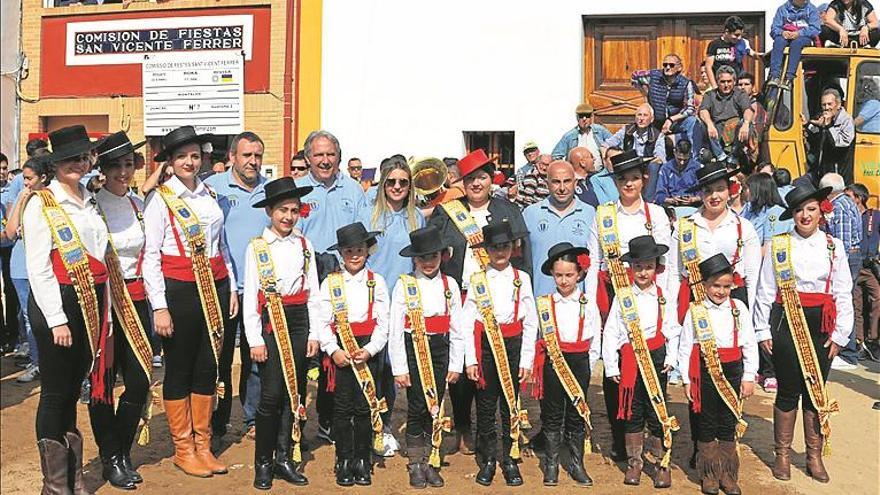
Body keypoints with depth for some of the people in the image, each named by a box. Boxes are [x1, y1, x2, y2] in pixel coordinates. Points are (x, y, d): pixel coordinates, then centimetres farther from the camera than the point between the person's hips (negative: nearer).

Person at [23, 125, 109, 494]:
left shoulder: (90, 203, 13)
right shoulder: (41, 204, -6)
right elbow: (38, 269, -11)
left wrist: (105, 312, 12)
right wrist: (56, 320, -15)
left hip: (92, 306, 6)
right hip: (57, 305, -6)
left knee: (73, 391, 14)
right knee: (55, 394, 3)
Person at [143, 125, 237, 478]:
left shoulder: (210, 195, 12)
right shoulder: (160, 199, -4)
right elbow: (150, 255, -7)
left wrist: (232, 288, 12)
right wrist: (160, 306, -12)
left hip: (215, 289, 5)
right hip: (179, 290, -5)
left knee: (209, 367, 10)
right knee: (179, 370, 6)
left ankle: (203, 445, 23)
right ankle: (183, 449, 20)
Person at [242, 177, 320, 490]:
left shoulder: (304, 246, 8)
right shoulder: (256, 247, -1)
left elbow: (313, 294, 9)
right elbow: (250, 297, -3)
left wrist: (314, 333, 3)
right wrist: (255, 340, -8)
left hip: (300, 323, 3)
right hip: (270, 324, -3)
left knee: (295, 393, 7)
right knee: (271, 395, -5)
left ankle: (284, 458, 19)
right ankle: (263, 463, 10)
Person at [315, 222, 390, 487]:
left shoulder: (377, 282, 4)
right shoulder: (330, 282, 3)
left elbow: (383, 323, 0)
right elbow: (323, 321, -1)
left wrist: (369, 349, -12)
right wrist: (333, 350, -12)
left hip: (368, 350, 0)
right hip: (339, 349, 0)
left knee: (365, 406, 4)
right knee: (342, 407, 4)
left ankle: (363, 460, 18)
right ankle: (344, 460, 16)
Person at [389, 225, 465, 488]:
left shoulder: (450, 285, 5)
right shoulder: (404, 285, -3)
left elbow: (457, 328, 7)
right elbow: (395, 330, -5)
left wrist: (456, 365, 4)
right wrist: (399, 368, -8)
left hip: (440, 350, 3)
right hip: (413, 350, -3)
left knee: (436, 409, 9)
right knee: (417, 408, 0)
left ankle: (431, 463, 23)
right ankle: (415, 466, 16)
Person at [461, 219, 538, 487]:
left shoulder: (521, 279, 3)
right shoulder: (477, 280, 1)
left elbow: (530, 323, 3)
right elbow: (467, 322, 0)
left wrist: (526, 360, -2)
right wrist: (470, 360, -5)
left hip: (513, 346, 0)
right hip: (485, 347, 0)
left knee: (510, 404, 8)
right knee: (485, 405, 7)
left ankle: (510, 460, 21)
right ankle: (487, 460, 21)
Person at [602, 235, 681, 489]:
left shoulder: (663, 296, 3)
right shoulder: (622, 296, -1)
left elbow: (672, 331, 7)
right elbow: (611, 332, -1)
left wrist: (671, 358, -5)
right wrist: (612, 366, -4)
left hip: (656, 357, 0)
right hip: (630, 359, 0)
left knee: (657, 410, 3)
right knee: (632, 412, 9)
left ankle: (662, 463, 18)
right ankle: (634, 462, 23)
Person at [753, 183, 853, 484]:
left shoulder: (834, 246, 5)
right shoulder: (778, 245, 0)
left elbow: (843, 294, 5)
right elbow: (765, 291, 1)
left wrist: (840, 333, 0)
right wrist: (763, 330, -2)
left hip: (821, 324, 2)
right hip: (786, 322, -1)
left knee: (816, 390, 8)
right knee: (788, 389, 5)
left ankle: (814, 456, 23)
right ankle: (782, 454, 20)